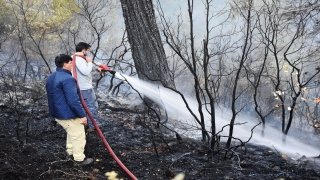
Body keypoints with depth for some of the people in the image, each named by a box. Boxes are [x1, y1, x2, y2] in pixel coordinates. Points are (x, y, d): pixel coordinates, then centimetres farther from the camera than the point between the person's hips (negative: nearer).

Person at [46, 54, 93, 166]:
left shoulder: (51, 78, 8)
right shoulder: (67, 79, -25)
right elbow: (73, 100, -28)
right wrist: (82, 115, -21)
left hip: (57, 113, 10)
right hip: (69, 115, -10)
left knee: (71, 132, 30)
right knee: (78, 136, 7)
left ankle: (70, 150, 44)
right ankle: (80, 159, 18)